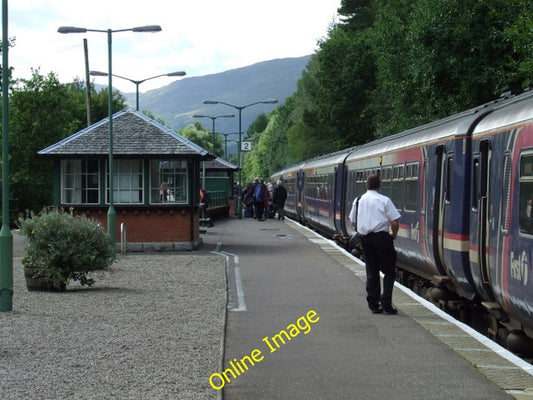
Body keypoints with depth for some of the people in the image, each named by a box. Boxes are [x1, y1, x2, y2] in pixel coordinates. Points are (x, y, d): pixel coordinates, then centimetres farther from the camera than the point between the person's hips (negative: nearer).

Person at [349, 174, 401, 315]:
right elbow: (395, 222, -11)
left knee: (371, 272, 10)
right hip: (382, 237, -5)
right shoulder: (384, 200, -6)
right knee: (389, 271, 4)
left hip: (365, 238, 5)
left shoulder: (359, 200, 8)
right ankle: (385, 302, -6)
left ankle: (374, 304, 10)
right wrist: (394, 234, 5)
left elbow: (353, 221, 16)